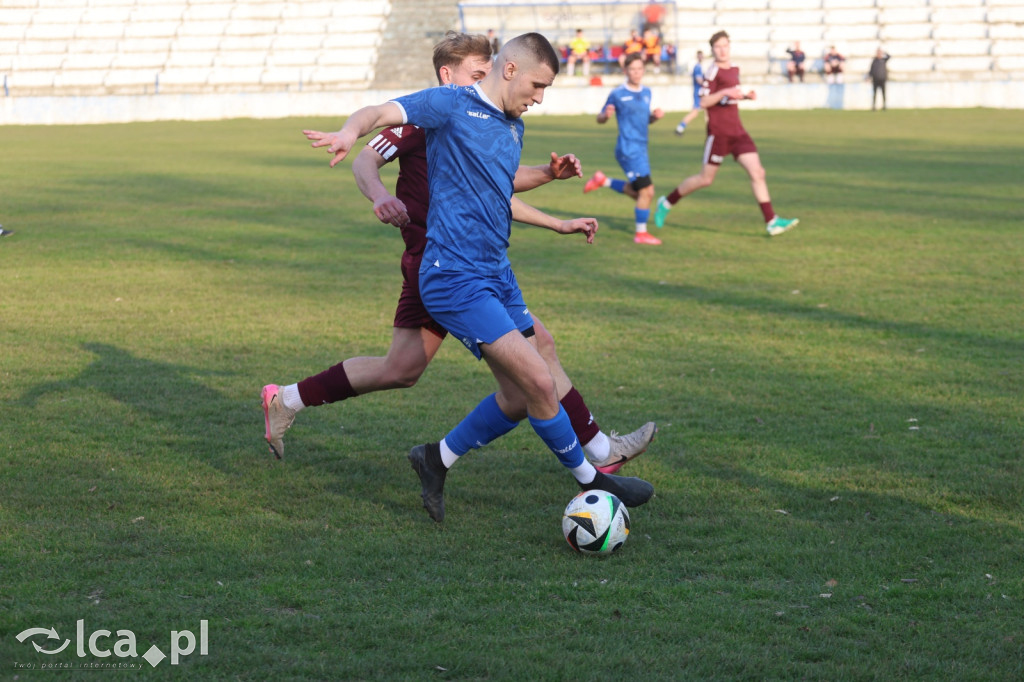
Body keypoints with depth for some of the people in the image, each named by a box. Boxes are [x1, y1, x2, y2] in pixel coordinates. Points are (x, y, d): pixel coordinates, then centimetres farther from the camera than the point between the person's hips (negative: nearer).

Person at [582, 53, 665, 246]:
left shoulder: (646, 92, 11)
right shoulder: (617, 94, -7)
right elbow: (600, 119, 1)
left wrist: (655, 116, 1)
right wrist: (606, 115, -22)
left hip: (641, 150, 8)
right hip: (628, 149, -8)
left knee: (636, 193, 16)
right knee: (646, 191, -10)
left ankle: (602, 181, 30)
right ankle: (641, 233, 3)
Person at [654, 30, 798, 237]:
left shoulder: (734, 69, 13)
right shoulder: (713, 71, -11)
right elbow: (703, 102, -14)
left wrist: (746, 95, 9)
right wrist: (725, 92, -25)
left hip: (737, 132, 7)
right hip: (719, 132, -7)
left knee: (757, 173, -3)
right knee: (706, 179, 3)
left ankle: (771, 221, -3)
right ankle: (667, 203, 22)